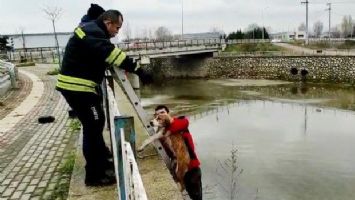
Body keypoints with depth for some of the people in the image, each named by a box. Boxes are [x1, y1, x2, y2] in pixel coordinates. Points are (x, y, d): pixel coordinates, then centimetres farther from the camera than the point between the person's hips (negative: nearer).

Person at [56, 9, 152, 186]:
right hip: (76, 87, -11)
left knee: (97, 123, 18)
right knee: (93, 127, -7)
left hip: (82, 85, 11)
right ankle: (94, 175, 2)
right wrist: (138, 70, -34)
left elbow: (103, 57, 21)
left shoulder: (93, 31, 18)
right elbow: (111, 52, -30)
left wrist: (126, 68, 9)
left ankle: (102, 162, 32)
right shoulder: (92, 32, -17)